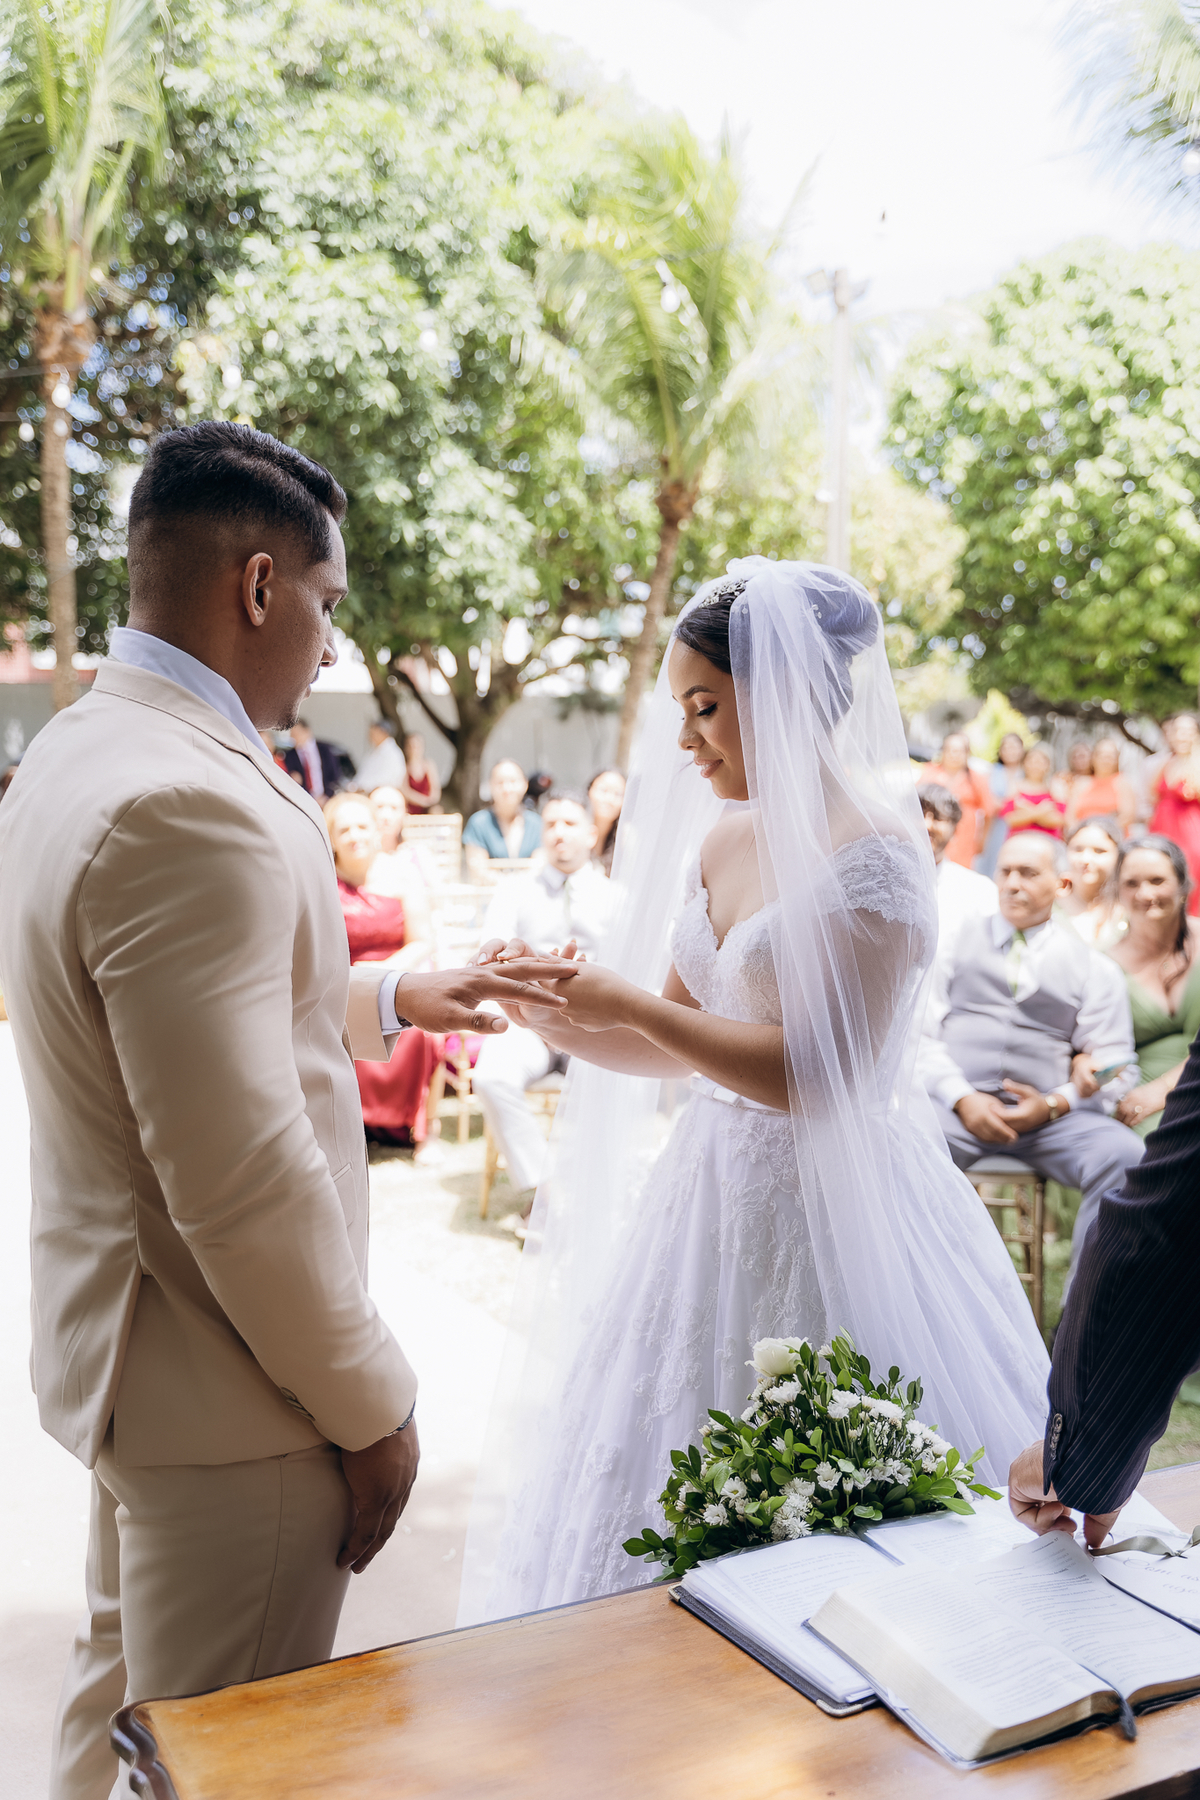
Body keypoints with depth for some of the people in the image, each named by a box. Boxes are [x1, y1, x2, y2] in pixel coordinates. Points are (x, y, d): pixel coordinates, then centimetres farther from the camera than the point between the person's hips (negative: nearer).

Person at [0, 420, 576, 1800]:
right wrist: (372, 1407, -16)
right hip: (220, 1390, -10)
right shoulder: (191, 805, -28)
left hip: (112, 1344, 10)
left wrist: (393, 996, 21)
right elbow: (243, 1181, -28)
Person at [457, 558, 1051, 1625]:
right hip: (717, 1191, 8)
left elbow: (821, 1078, -22)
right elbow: (679, 1044, 11)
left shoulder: (871, 851, -15)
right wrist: (557, 1017, -5)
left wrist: (629, 1001, -19)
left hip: (829, 1207, -7)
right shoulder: (722, 837, 7)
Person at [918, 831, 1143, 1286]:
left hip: (1053, 1114, 1)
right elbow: (922, 1032, 7)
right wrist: (962, 1098, -10)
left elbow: (1117, 1065, 11)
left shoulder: (1093, 967, 16)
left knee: (1126, 1158, -29)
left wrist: (1055, 1104, -9)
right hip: (959, 1103, -1)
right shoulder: (956, 942, 17)